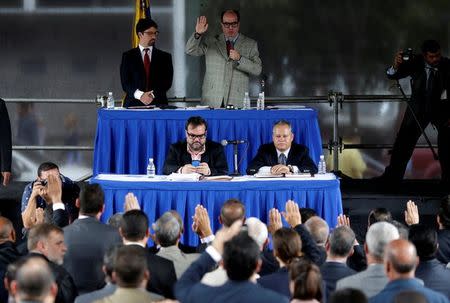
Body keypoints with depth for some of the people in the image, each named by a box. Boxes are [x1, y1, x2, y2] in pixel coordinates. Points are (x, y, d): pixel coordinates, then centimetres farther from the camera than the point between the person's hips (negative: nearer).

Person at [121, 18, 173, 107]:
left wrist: (153, 95, -14)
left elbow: (167, 81, 3)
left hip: (157, 103, 1)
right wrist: (140, 95, -16)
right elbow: (125, 83, 1)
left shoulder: (165, 57, 13)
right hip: (134, 104, -1)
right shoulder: (128, 56, 10)